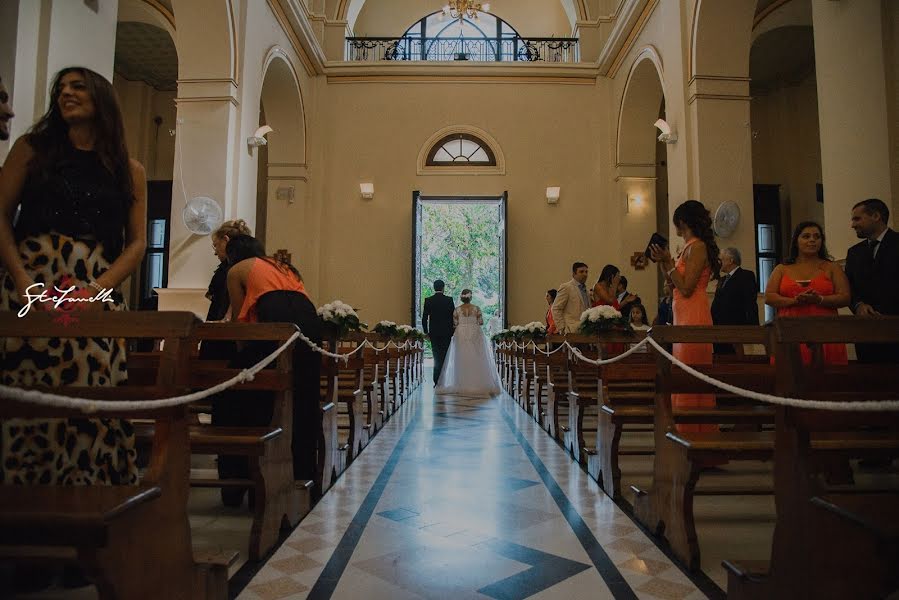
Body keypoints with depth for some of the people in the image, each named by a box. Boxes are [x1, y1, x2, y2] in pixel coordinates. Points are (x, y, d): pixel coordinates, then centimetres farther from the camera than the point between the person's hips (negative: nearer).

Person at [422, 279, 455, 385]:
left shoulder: (428, 300, -2)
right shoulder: (449, 300, -5)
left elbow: (424, 317, -1)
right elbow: (453, 316, -3)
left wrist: (426, 331, 9)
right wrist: (453, 331, 7)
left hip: (433, 332, 2)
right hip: (446, 332, -2)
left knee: (437, 357, 9)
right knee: (444, 356, 5)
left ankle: (437, 381, 8)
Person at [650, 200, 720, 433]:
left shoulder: (697, 247, -11)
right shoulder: (691, 247, 17)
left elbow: (686, 288, -17)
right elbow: (677, 285, 18)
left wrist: (669, 262, -11)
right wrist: (663, 263, 15)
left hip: (693, 317, -10)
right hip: (684, 317, 10)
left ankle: (691, 433, 3)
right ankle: (702, 431, 21)